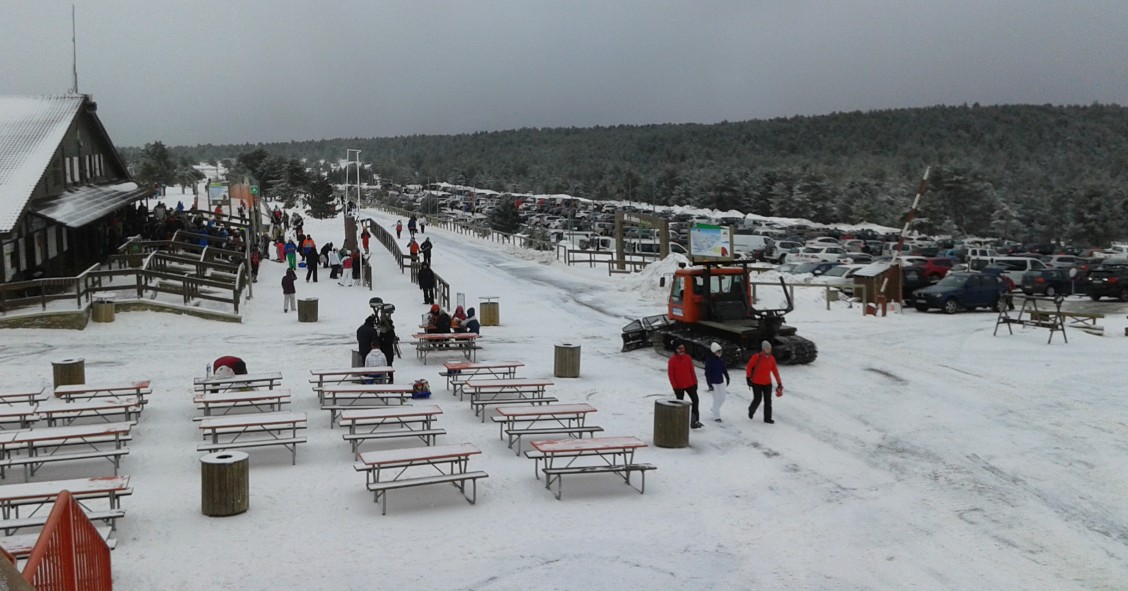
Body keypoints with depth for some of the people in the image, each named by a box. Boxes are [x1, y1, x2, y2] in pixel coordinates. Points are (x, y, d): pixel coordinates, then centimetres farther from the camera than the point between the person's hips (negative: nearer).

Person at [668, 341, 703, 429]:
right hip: (679, 386, -4)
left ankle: (695, 421, 7)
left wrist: (695, 382, 5)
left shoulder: (688, 358, -1)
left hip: (690, 384, 4)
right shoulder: (672, 360, -12)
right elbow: (670, 374, -11)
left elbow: (692, 370, 7)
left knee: (695, 400, 0)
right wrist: (675, 387, -12)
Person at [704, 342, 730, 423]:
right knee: (716, 399, -5)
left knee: (722, 398, 13)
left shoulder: (720, 360, 3)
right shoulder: (709, 360, -16)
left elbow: (724, 369, 17)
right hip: (713, 382, -7)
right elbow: (707, 372, -17)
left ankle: (715, 409, 38)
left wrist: (727, 378, 22)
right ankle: (716, 417, 6)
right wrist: (709, 384, -20)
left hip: (720, 381, 7)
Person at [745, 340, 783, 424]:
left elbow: (775, 371, 6)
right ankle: (751, 410, 32)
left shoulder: (772, 359, -1)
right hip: (756, 383, -4)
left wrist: (779, 383, 7)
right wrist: (749, 378, -5)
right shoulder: (757, 357, -15)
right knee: (757, 400, 1)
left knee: (768, 401, 1)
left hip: (767, 383, 4)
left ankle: (767, 418, 7)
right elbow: (749, 366, -5)